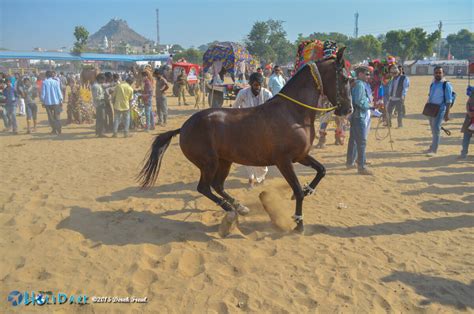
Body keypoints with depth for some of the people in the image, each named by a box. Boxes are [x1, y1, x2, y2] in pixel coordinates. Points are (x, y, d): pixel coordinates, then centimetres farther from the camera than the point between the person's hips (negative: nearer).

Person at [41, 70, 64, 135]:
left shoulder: (44, 82, -3)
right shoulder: (56, 82, -2)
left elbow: (43, 93, -2)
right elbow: (59, 92, -1)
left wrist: (43, 101, 7)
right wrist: (61, 100, 5)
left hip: (47, 102, 0)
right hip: (56, 101, 0)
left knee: (51, 117, 10)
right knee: (57, 117, 7)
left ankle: (54, 129, 5)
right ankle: (58, 131, 3)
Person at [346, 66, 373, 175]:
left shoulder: (356, 84, 16)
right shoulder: (360, 85, -15)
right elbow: (359, 101, -24)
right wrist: (370, 106, -14)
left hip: (355, 116, 11)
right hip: (359, 116, -11)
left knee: (354, 139, 17)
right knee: (361, 141, -9)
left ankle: (350, 162, 26)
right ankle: (361, 166, -6)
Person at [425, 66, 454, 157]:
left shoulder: (446, 85, -9)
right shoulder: (432, 84, 11)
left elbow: (449, 100, -13)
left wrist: (447, 113, -18)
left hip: (440, 109, -7)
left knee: (436, 128, -9)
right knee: (433, 128, 14)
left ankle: (434, 150, -6)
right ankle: (432, 147, 24)